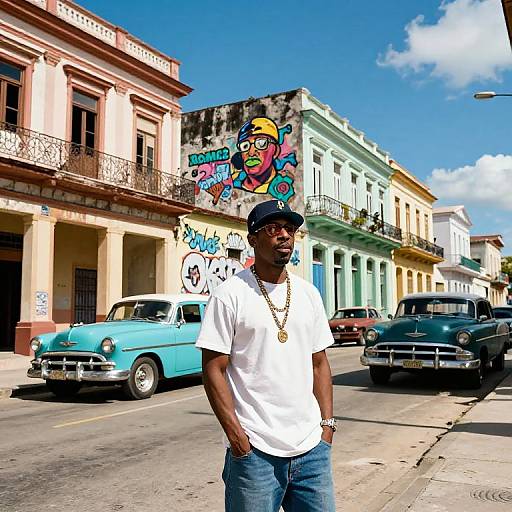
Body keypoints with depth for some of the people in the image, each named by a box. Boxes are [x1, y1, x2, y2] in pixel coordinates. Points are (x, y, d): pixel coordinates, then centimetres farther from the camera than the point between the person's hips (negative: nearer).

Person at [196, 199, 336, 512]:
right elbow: (214, 370, -9)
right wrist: (236, 434, -13)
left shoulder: (309, 294, 9)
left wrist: (328, 423, 6)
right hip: (254, 450, -5)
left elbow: (319, 363, 13)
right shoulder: (230, 294, -7)